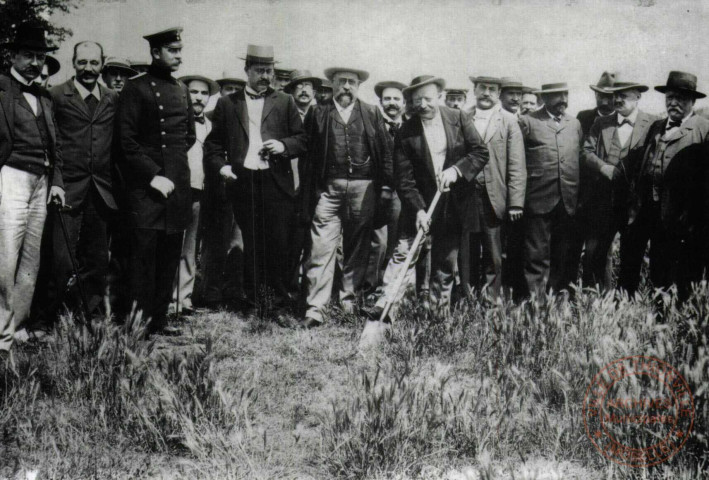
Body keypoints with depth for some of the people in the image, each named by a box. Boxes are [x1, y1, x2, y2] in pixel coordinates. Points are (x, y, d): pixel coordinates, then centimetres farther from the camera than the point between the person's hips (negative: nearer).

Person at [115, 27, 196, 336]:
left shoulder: (182, 90, 15)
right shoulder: (136, 89, -4)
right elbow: (125, 140, -9)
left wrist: (175, 159, 10)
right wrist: (153, 174, -14)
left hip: (178, 184, 6)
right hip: (145, 186, -6)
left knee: (170, 255, 10)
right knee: (144, 252, -5)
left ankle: (159, 319, 19)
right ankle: (140, 322, 2)